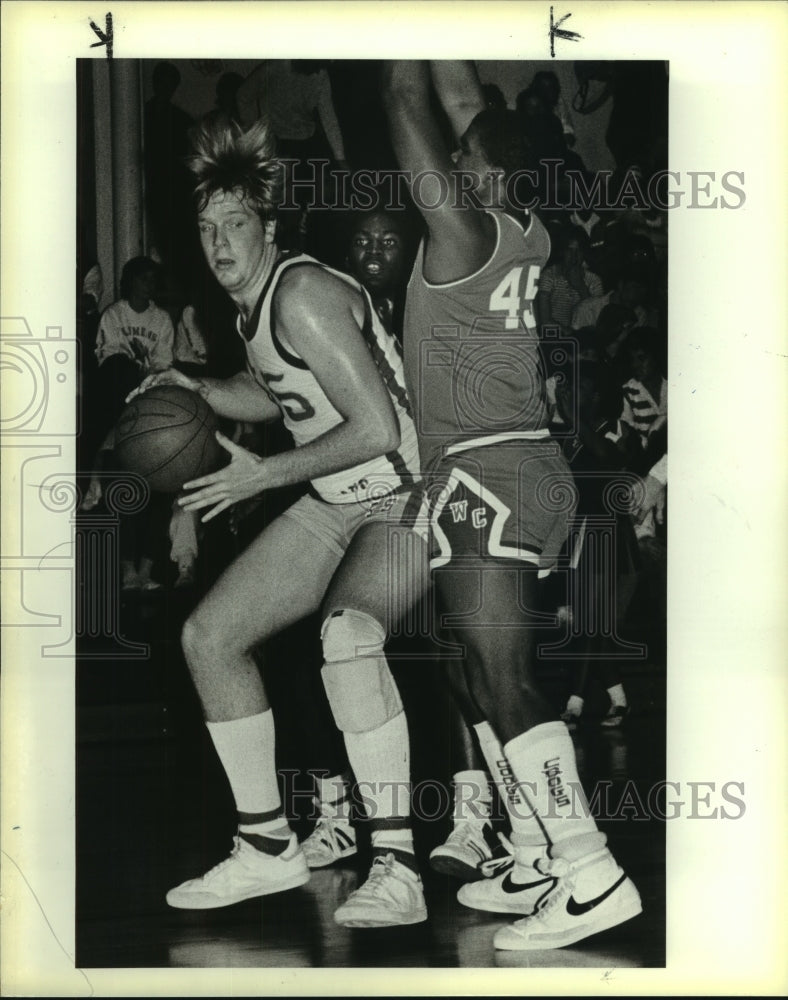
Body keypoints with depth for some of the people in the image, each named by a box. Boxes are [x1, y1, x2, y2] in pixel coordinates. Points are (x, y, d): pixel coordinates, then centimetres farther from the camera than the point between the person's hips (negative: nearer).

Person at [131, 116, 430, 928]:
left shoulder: (302, 295, -21)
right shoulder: (250, 308, 7)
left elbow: (377, 429, -26)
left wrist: (262, 475, -20)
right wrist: (197, 390, 8)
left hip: (405, 495, -10)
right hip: (334, 502, 10)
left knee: (346, 632, -37)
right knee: (208, 634, 7)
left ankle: (396, 872, -31)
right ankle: (267, 850, 16)